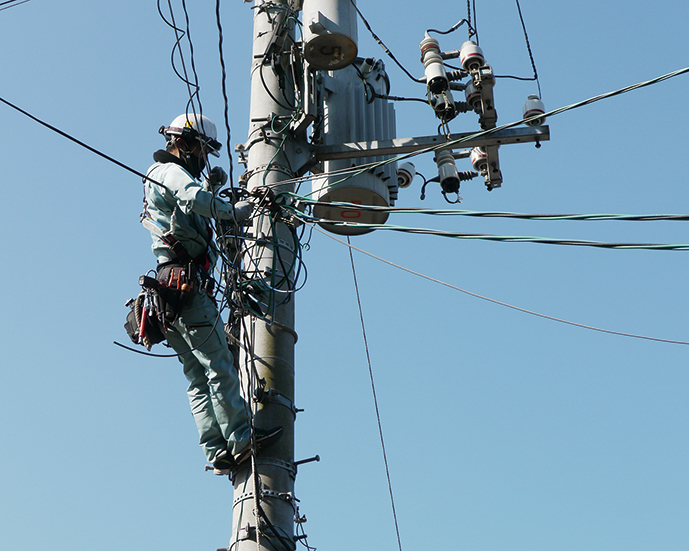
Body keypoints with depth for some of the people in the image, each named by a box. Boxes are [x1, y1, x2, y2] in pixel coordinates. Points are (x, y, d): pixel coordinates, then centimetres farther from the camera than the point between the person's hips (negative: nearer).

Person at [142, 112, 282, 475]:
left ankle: (217, 452, -1)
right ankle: (241, 440, -13)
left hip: (168, 295, 10)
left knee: (198, 377, 3)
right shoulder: (172, 172, -2)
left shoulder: (158, 178, 29)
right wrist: (233, 210, -13)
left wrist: (209, 186, 25)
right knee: (219, 366, -11)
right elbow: (195, 199, -25)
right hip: (186, 285, -10)